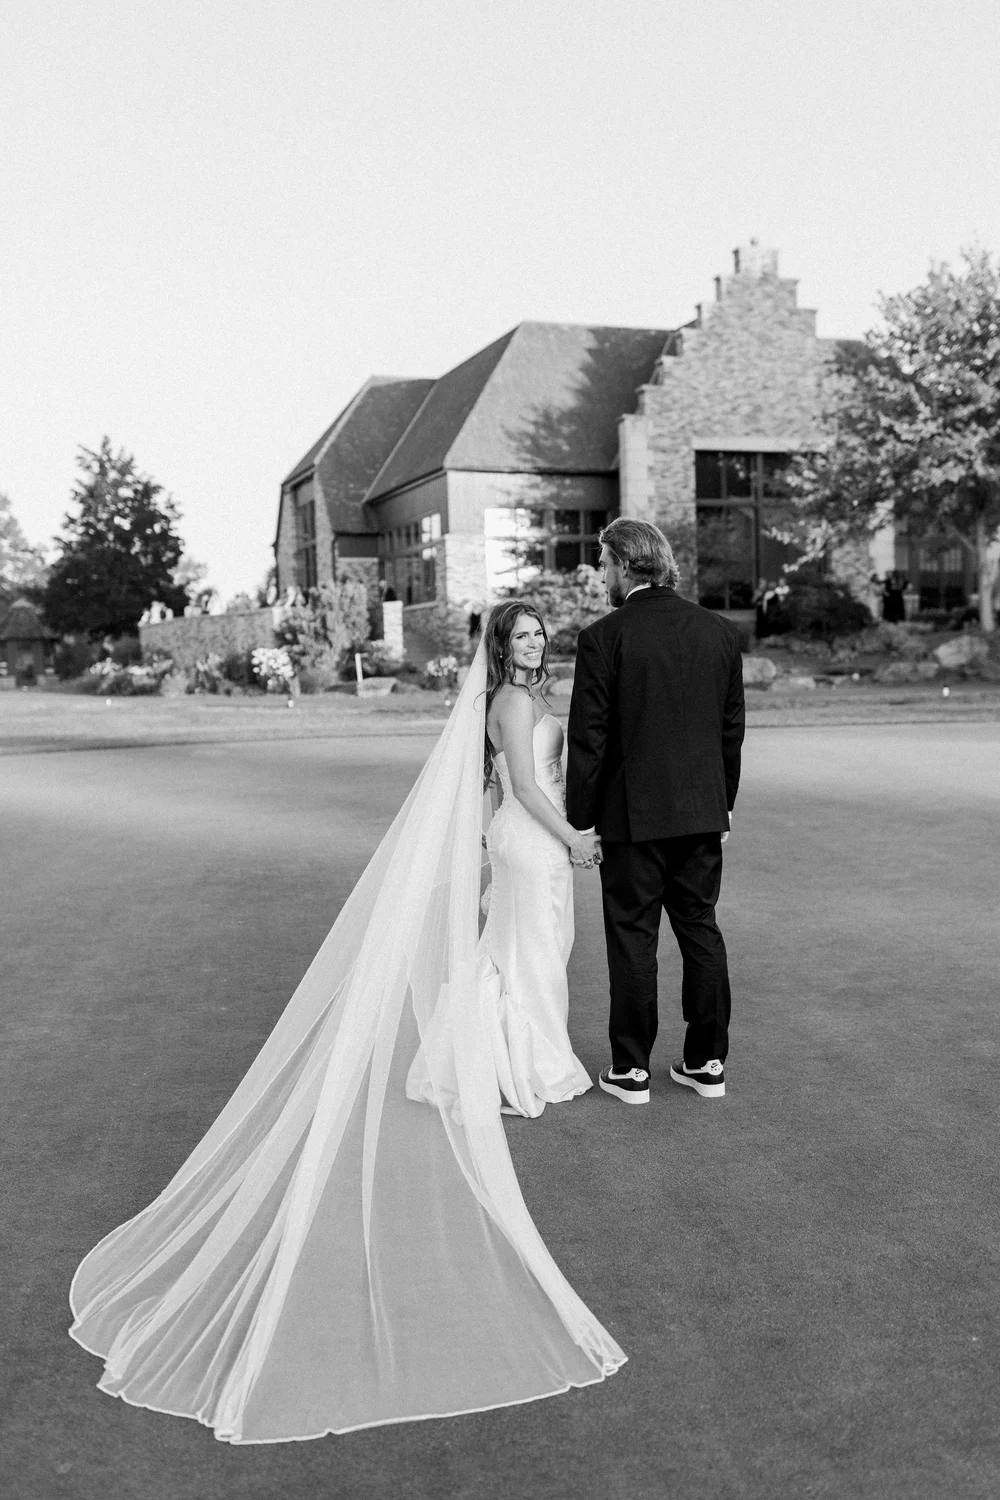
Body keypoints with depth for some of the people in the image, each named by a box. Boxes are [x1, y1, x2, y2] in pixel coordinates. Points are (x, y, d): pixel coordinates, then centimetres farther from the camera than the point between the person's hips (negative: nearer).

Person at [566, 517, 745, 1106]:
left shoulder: (604, 637, -12)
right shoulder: (719, 631, 4)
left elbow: (589, 739, -11)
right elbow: (732, 729, 9)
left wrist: (579, 820, -3)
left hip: (633, 813, -5)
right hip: (703, 811, 5)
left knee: (633, 937, 5)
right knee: (702, 930, 14)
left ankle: (632, 1070, 13)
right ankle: (708, 1062, 21)